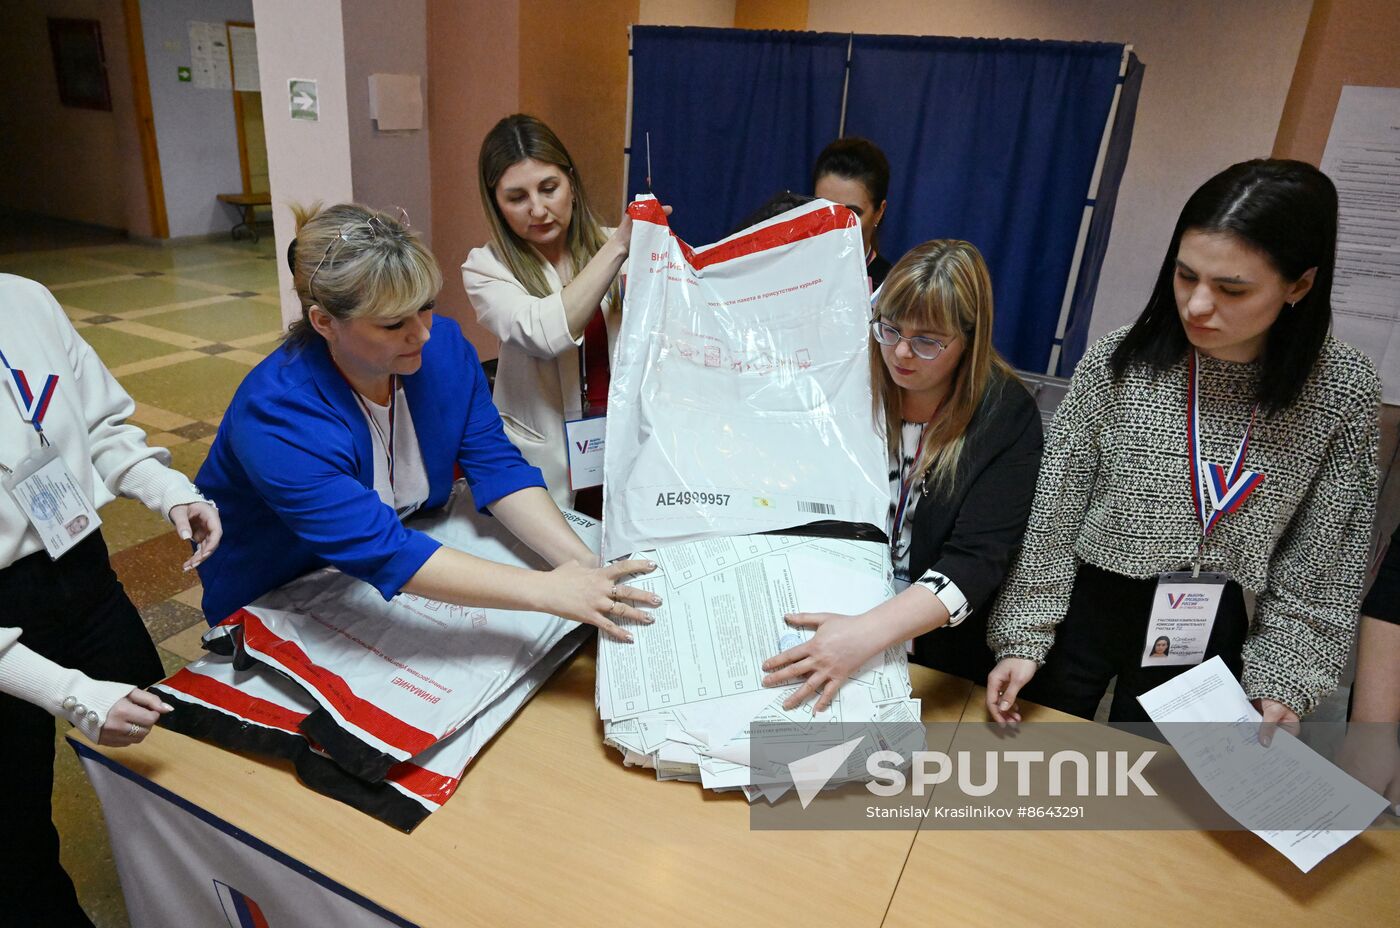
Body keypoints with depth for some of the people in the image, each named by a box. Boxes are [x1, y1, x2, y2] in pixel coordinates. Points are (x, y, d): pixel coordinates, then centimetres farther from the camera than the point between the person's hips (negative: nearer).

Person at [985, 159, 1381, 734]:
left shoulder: (1344, 390, -10)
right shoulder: (1120, 360, -15)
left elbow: (1323, 557, -2)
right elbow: (1054, 508, -10)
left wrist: (1282, 682, -4)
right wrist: (1024, 637, -9)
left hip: (1210, 635, 1)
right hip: (1086, 607, 0)